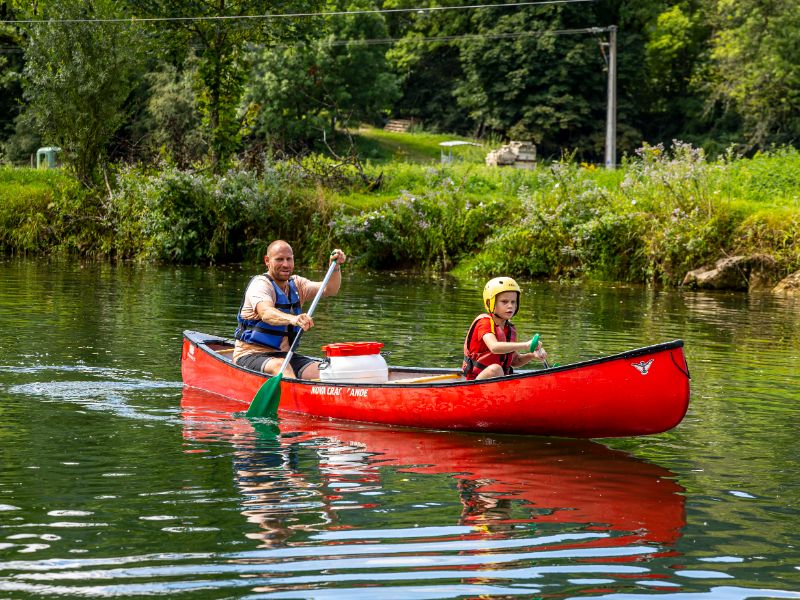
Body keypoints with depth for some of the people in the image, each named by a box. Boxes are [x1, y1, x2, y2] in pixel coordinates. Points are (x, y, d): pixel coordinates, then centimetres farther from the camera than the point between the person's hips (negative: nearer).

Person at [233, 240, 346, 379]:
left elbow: (329, 290, 0)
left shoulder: (295, 283, 13)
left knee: (320, 371, -18)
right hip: (251, 355, -7)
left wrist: (335, 267, -20)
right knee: (280, 366, -38)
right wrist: (292, 319, -52)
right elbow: (266, 313, -32)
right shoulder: (260, 283, -10)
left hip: (284, 354, 7)